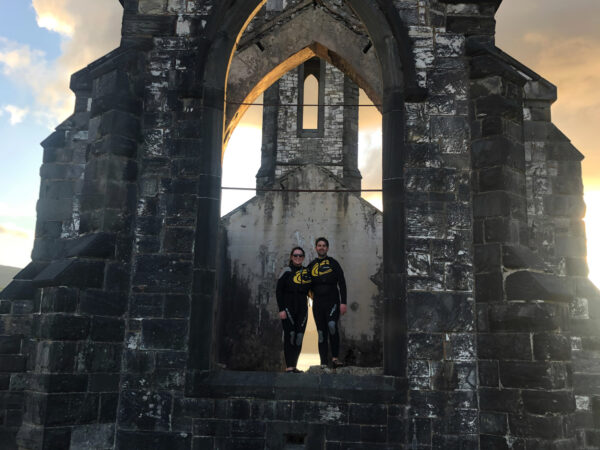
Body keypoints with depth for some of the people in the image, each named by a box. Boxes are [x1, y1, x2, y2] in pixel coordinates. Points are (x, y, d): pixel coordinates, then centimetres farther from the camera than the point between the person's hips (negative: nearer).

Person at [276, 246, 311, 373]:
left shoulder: (307, 272, 11)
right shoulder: (287, 271, -2)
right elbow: (278, 291, -5)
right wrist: (281, 309, -12)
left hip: (302, 309, 5)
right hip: (288, 307, -4)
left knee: (299, 338, 4)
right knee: (290, 335, -9)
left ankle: (293, 366, 12)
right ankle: (289, 366, -8)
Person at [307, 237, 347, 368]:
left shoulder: (333, 263, 6)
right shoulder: (311, 266, 14)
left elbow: (342, 283, 2)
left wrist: (343, 302, -7)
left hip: (332, 301, -3)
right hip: (318, 304, 3)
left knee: (332, 325, -26)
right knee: (321, 333, 4)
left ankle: (335, 358, -17)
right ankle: (324, 363, 8)